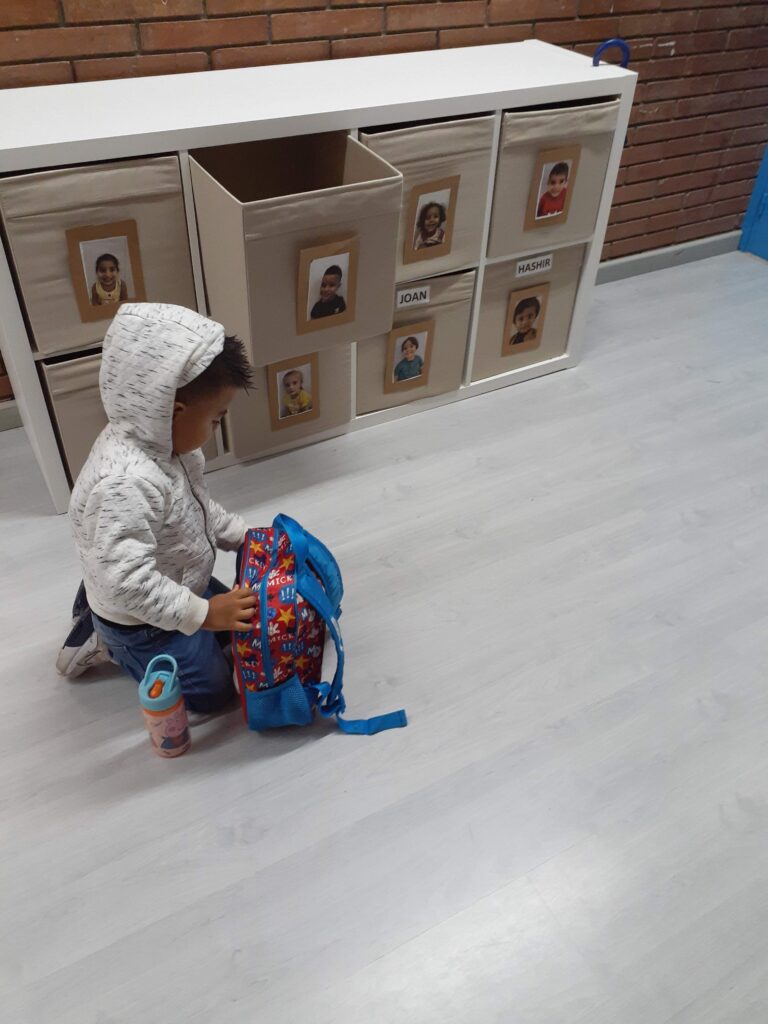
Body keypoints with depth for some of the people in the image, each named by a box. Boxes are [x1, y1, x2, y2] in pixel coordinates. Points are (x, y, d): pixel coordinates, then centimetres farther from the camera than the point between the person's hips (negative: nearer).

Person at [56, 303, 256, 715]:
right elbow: (128, 581, -40)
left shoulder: (159, 440, -11)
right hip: (142, 619, -8)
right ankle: (106, 640, 12)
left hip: (179, 581, 8)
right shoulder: (127, 483, -41)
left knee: (233, 628, 28)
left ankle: (100, 607, 25)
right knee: (212, 691, 7)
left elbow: (196, 503, 7)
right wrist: (200, 613, -33)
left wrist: (240, 535, 3)